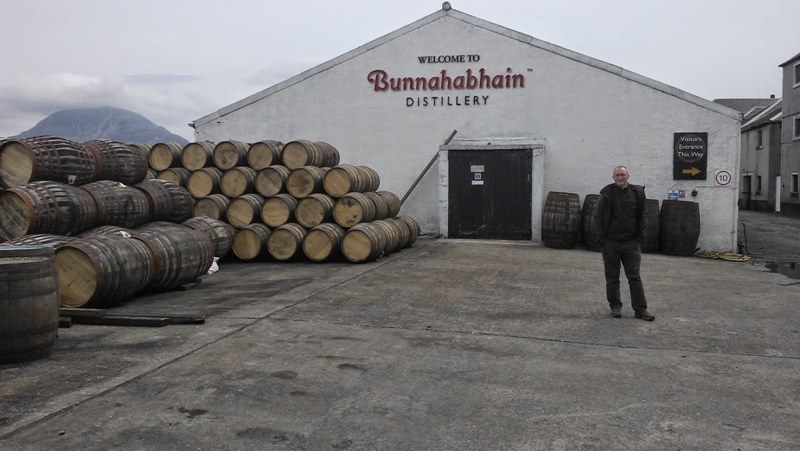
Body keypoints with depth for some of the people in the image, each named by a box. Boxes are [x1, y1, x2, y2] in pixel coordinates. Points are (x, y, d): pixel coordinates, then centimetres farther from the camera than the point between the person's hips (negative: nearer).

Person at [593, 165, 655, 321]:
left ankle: (640, 309, 3)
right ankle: (615, 306, 19)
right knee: (612, 277, 7)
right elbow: (598, 217, 1)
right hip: (611, 243, -1)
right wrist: (600, 237, -7)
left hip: (631, 243, 1)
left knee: (635, 277, 0)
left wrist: (639, 237, 3)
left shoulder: (637, 193, 4)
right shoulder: (607, 193, -1)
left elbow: (641, 217, 10)